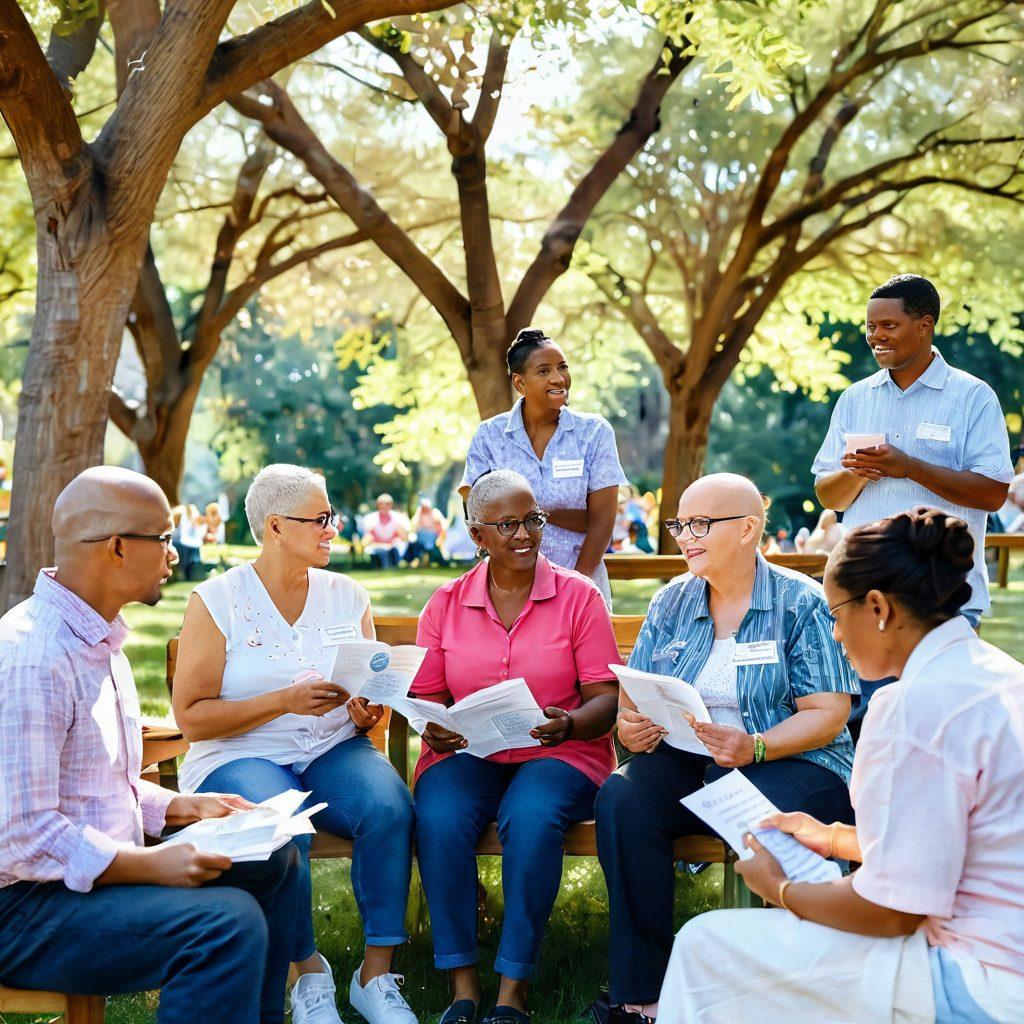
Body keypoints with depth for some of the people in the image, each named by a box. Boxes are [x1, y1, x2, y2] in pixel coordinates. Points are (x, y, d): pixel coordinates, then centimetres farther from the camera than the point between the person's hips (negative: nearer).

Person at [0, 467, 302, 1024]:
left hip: (98, 867, 11)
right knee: (229, 921, -27)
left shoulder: (100, 639, 13)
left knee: (273, 860, 12)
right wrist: (148, 865, -26)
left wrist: (177, 806, 9)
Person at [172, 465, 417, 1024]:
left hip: (333, 752, 3)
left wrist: (367, 710, -8)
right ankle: (308, 974, -11)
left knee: (390, 806, -30)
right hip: (240, 758, -3)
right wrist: (286, 700, -17)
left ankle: (376, 974, -18)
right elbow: (191, 717, -8)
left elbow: (373, 697, 17)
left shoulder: (347, 596, 11)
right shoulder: (217, 601, -2)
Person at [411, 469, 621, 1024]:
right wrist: (434, 730, -15)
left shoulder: (578, 595, 3)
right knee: (439, 819, -30)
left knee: (532, 819, -34)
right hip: (468, 752, 2)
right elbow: (426, 697, 9)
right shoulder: (446, 603, 10)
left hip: (559, 753, -2)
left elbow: (606, 698, -1)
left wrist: (568, 724, -23)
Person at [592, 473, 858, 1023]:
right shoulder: (670, 602, 12)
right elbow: (635, 697, 11)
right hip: (686, 766, 4)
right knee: (621, 799, -27)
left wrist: (755, 748, -25)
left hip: (791, 764, -4)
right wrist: (629, 727, -14)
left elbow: (827, 714, -9)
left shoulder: (802, 603, -3)